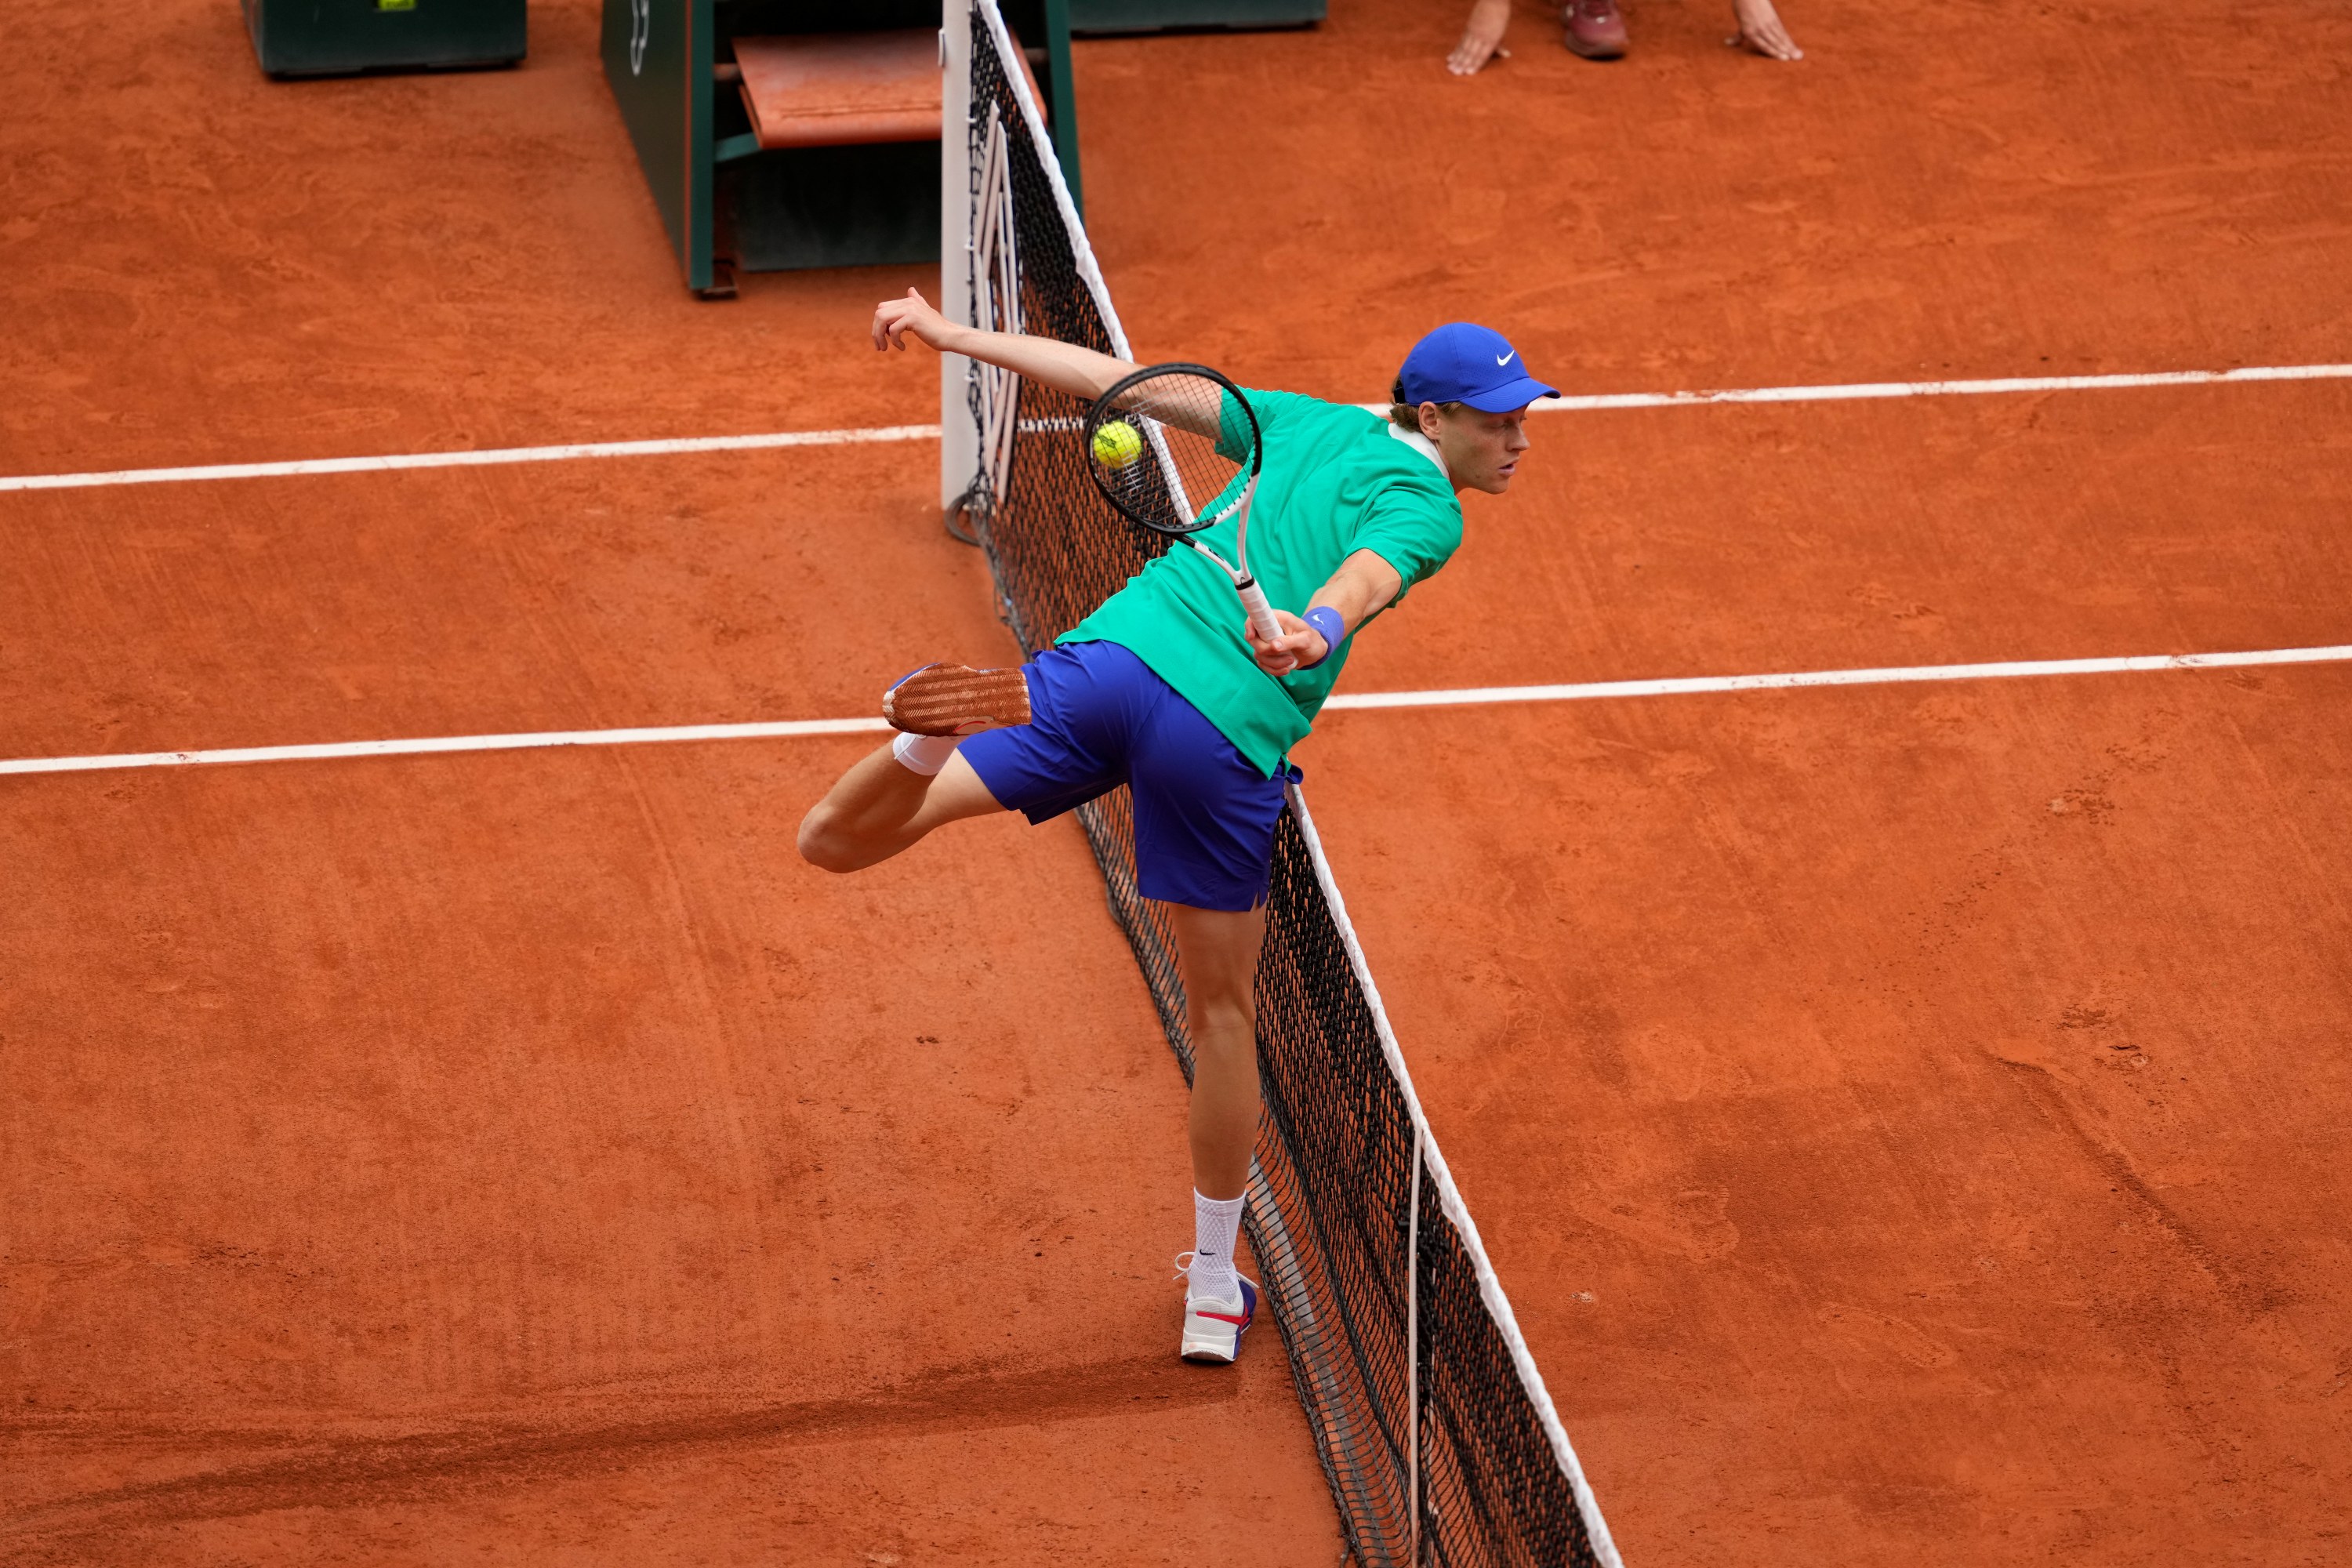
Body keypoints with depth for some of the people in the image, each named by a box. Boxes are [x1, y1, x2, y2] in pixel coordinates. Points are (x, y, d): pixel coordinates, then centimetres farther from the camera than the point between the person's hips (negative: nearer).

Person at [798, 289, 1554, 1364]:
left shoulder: (1312, 424, 22)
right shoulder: (1426, 510, 3)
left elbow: (1124, 382, 22)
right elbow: (1364, 574, -21)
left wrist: (958, 337, 28)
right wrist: (1318, 631, -41)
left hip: (1114, 655, 4)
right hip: (1227, 736, -4)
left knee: (834, 842, 3)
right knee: (1222, 1010, 17)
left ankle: (940, 728, -30)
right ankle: (1213, 1291, 30)